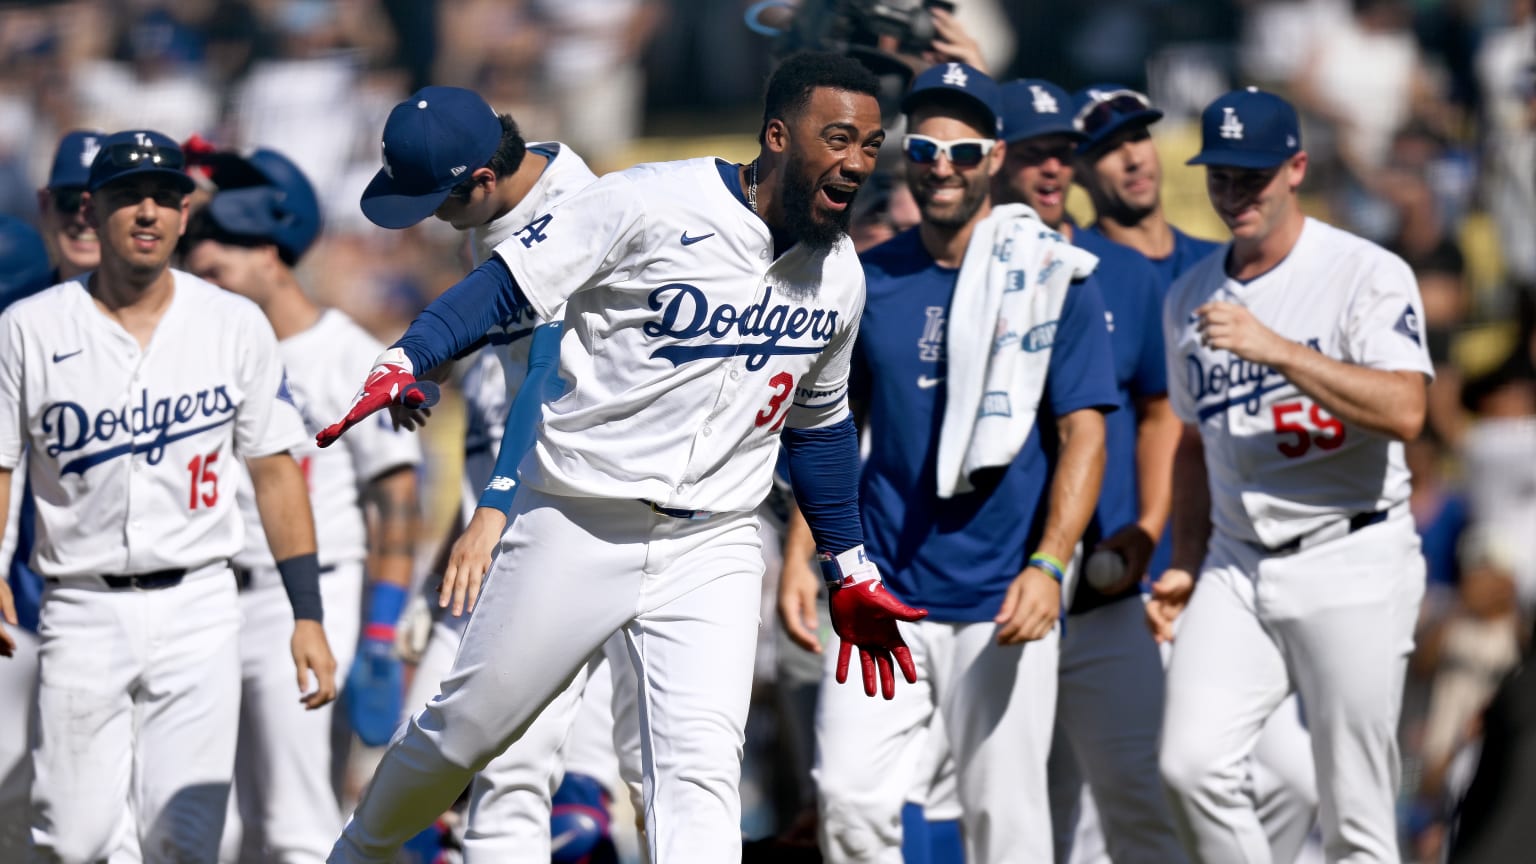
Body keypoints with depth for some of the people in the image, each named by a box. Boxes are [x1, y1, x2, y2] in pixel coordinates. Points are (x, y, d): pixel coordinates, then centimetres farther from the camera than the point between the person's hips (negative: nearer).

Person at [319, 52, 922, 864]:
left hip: (710, 552, 3)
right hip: (578, 528, -3)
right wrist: (403, 361, -29)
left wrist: (851, 569, 23)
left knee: (701, 765, -13)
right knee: (469, 724, 9)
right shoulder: (651, 204, -14)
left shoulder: (838, 276, 5)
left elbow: (820, 423, 21)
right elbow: (505, 282, -14)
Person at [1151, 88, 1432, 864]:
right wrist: (1186, 567, 17)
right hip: (1236, 567, 5)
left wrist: (1275, 349, -26)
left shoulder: (1368, 275, -6)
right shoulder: (1190, 298, 14)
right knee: (1191, 766, -13)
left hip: (1350, 562, -5)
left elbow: (1404, 412, -21)